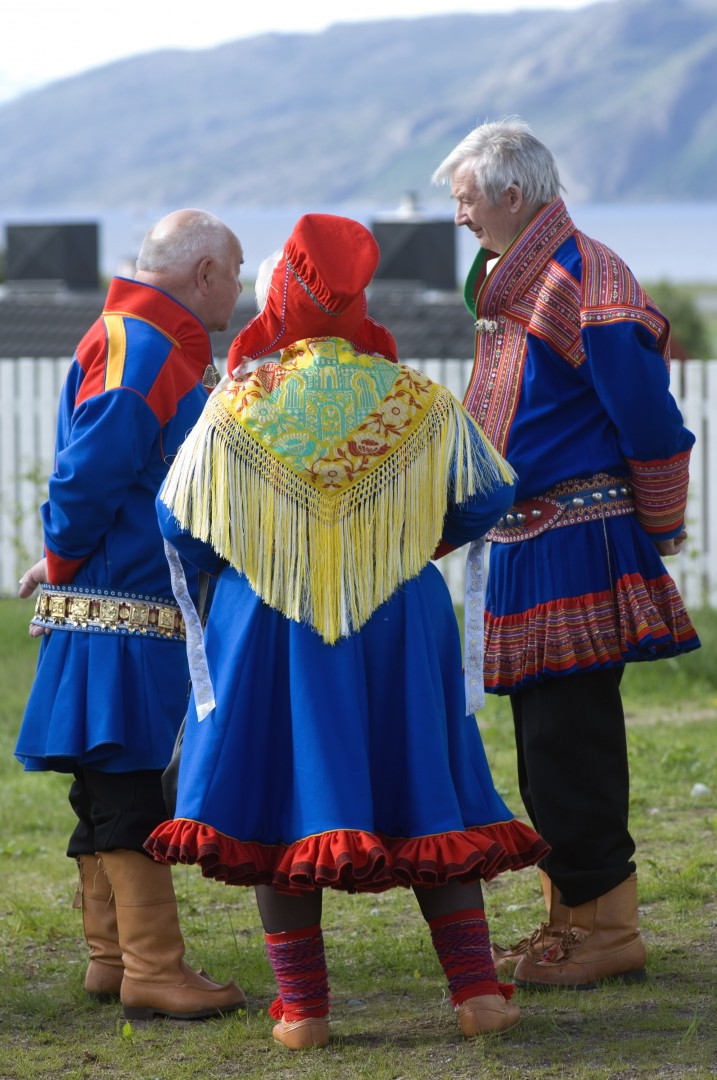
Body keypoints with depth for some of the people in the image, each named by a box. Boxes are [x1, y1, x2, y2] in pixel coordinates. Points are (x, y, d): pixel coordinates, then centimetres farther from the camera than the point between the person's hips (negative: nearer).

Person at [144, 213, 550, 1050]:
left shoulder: (237, 406, -8)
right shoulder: (418, 402, -3)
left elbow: (180, 525, -2)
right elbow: (487, 499, 8)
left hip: (269, 631, -1)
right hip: (399, 631, 2)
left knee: (275, 809, 6)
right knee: (428, 803, 10)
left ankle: (303, 1009, 4)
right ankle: (477, 990, 5)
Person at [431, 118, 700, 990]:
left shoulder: (585, 285, -15)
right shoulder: (511, 284, 15)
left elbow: (653, 427, -14)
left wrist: (656, 534, -7)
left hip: (578, 547, -10)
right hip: (529, 544, 10)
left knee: (568, 742, -8)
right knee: (549, 738, 13)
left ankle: (606, 932, -2)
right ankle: (573, 917, 21)